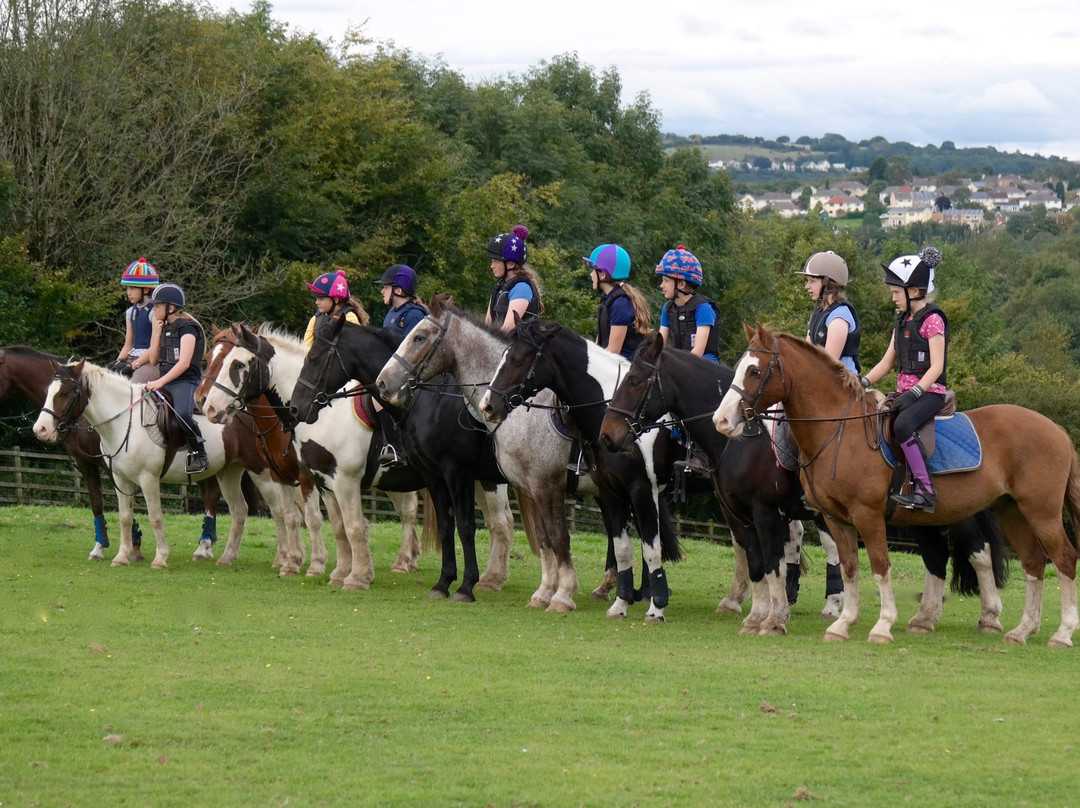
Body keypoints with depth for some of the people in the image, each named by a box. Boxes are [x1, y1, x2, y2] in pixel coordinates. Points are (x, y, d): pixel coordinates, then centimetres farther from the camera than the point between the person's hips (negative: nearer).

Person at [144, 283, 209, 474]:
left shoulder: (187, 327, -9)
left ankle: (199, 456, -24)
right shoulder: (165, 328, 17)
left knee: (182, 412, -36)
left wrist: (161, 382, -26)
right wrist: (157, 332, 8)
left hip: (185, 382, -9)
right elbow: (153, 360, 15)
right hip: (165, 382, 9)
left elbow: (184, 363, -19)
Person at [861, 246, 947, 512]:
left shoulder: (932, 320, -9)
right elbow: (887, 362, 17)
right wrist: (862, 383, 3)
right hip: (905, 392, 9)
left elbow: (936, 367, -17)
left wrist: (913, 393, -27)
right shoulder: (902, 320, 16)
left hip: (929, 392, -9)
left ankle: (924, 490, -37)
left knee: (902, 424, -36)